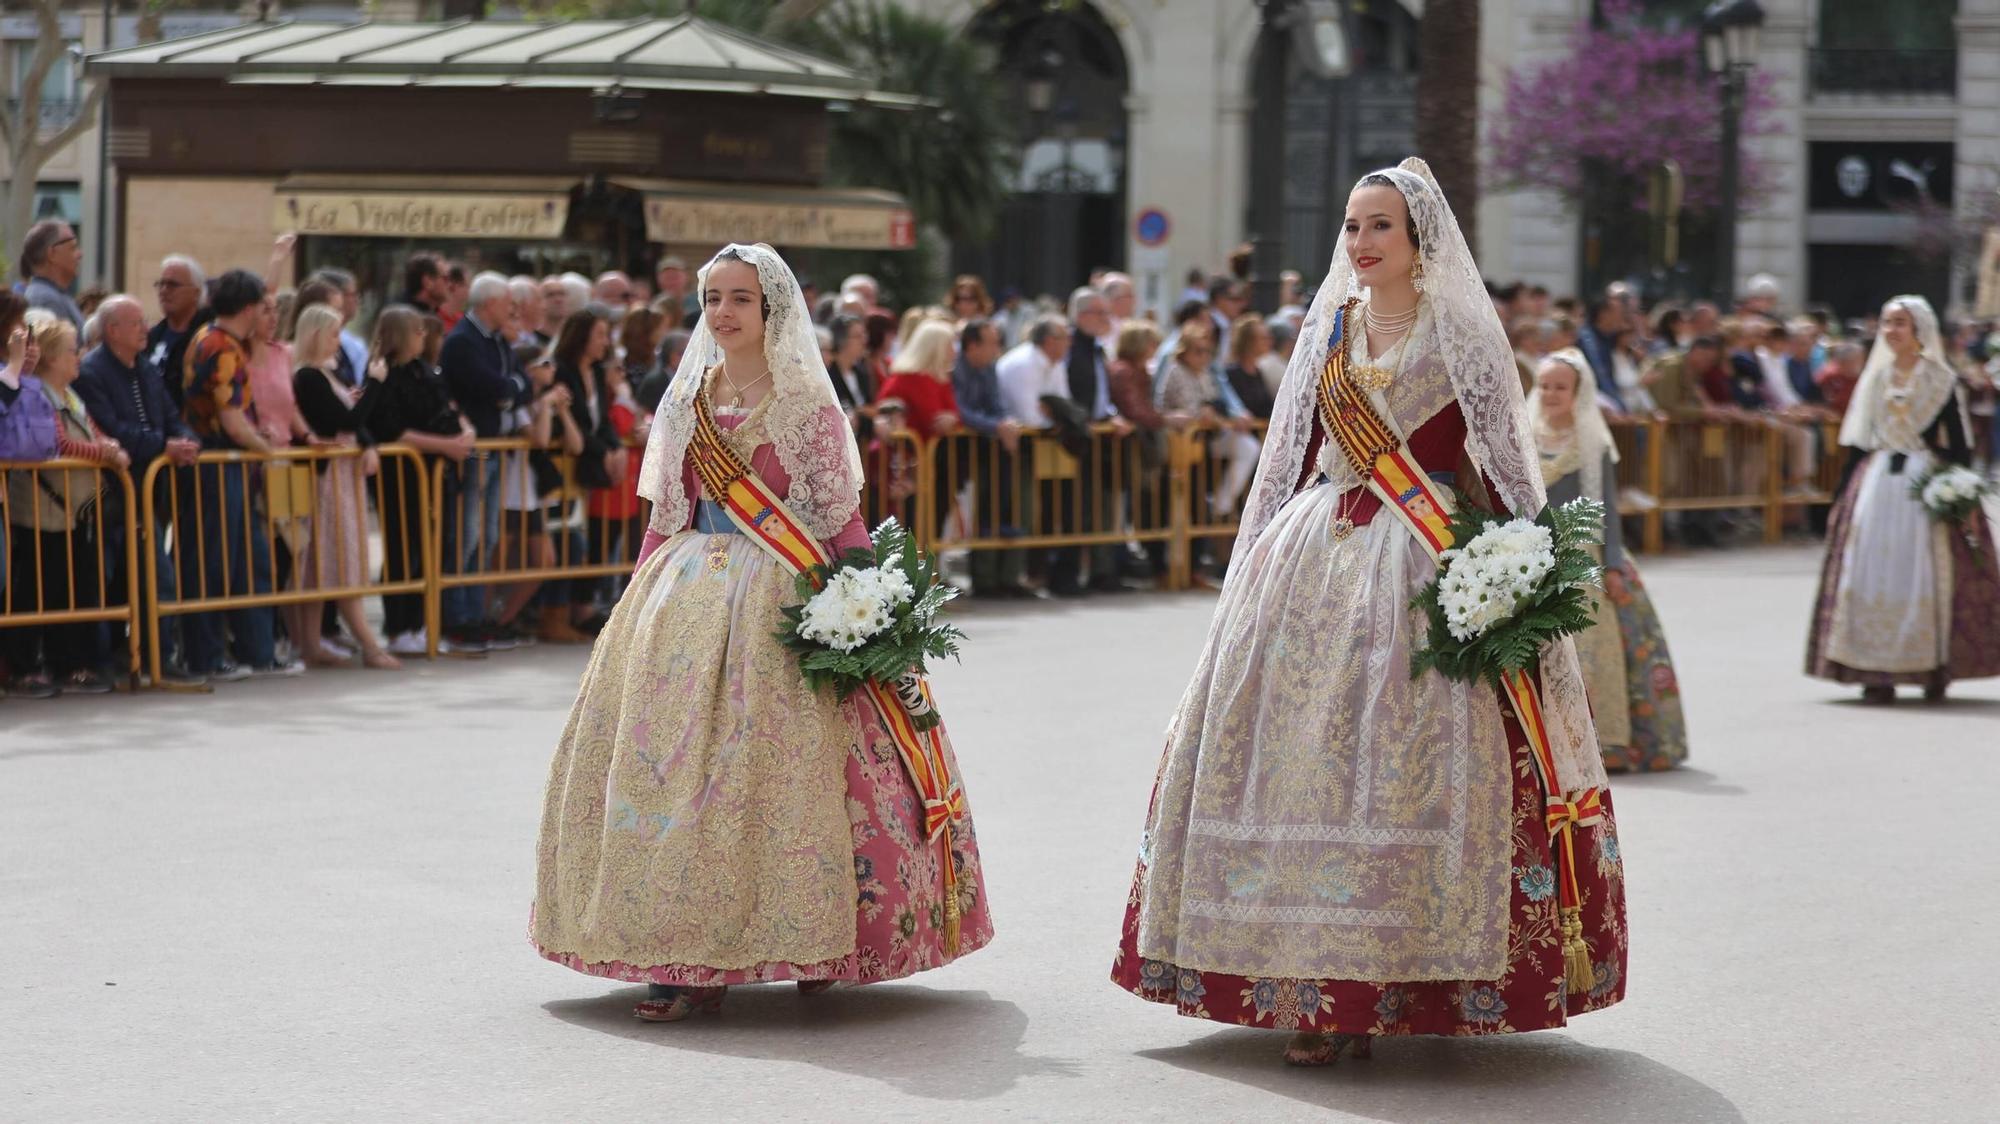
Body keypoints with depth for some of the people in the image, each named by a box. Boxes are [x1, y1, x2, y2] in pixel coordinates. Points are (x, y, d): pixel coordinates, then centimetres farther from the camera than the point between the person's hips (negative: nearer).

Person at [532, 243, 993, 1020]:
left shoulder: (807, 403, -3)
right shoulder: (689, 399, 11)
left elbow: (841, 517, -5)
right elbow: (666, 516, 15)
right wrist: (644, 599, 11)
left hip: (779, 597, -5)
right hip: (687, 593, 5)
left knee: (772, 765, -8)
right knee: (670, 752, -1)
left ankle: (811, 938, 4)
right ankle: (692, 957, 2)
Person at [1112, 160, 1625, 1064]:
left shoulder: (1460, 332, 0)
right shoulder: (1330, 327, 14)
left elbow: (1503, 460, -2)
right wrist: (1262, 559, 15)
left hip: (1427, 556, -5)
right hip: (1317, 552, 5)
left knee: (1405, 757, -10)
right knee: (1299, 743, -2)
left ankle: (1394, 981, -6)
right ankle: (1312, 979, 3)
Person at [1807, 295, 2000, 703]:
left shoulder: (1941, 381, 1)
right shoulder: (1875, 379, 11)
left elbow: (1958, 443, -1)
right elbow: (1858, 443, 13)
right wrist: (1844, 498, 9)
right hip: (1876, 482, 3)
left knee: (1928, 573, -4)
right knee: (1873, 572, -4)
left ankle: (1935, 668, 6)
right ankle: (1878, 672, -2)